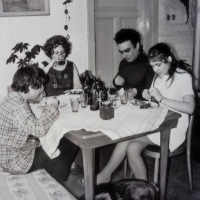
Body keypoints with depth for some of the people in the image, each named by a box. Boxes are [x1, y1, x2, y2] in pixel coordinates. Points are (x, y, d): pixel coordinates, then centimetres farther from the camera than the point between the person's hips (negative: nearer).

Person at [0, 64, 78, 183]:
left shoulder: (14, 98, 2)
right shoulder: (17, 107, -29)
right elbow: (40, 129, -41)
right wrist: (51, 106, -25)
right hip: (16, 161, -9)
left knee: (67, 144, 15)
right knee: (68, 148, 3)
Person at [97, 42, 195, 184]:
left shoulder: (183, 77, -10)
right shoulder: (158, 76, 13)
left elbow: (190, 108, -24)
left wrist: (161, 98, -24)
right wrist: (148, 95, -6)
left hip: (173, 129, -7)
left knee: (126, 137, -20)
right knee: (132, 148, -19)